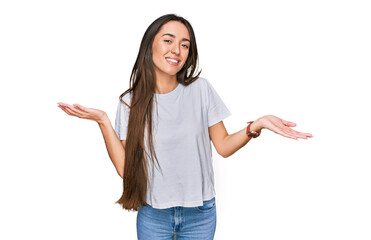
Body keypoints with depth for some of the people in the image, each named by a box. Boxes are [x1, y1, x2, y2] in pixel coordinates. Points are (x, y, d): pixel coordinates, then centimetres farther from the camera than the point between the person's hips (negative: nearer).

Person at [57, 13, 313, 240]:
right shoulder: (131, 102, -5)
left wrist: (256, 126, -17)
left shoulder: (201, 89, -6)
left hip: (200, 215, 0)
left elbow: (223, 146, -1)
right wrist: (103, 121, -15)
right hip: (153, 215, 0)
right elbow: (125, 167, -9)